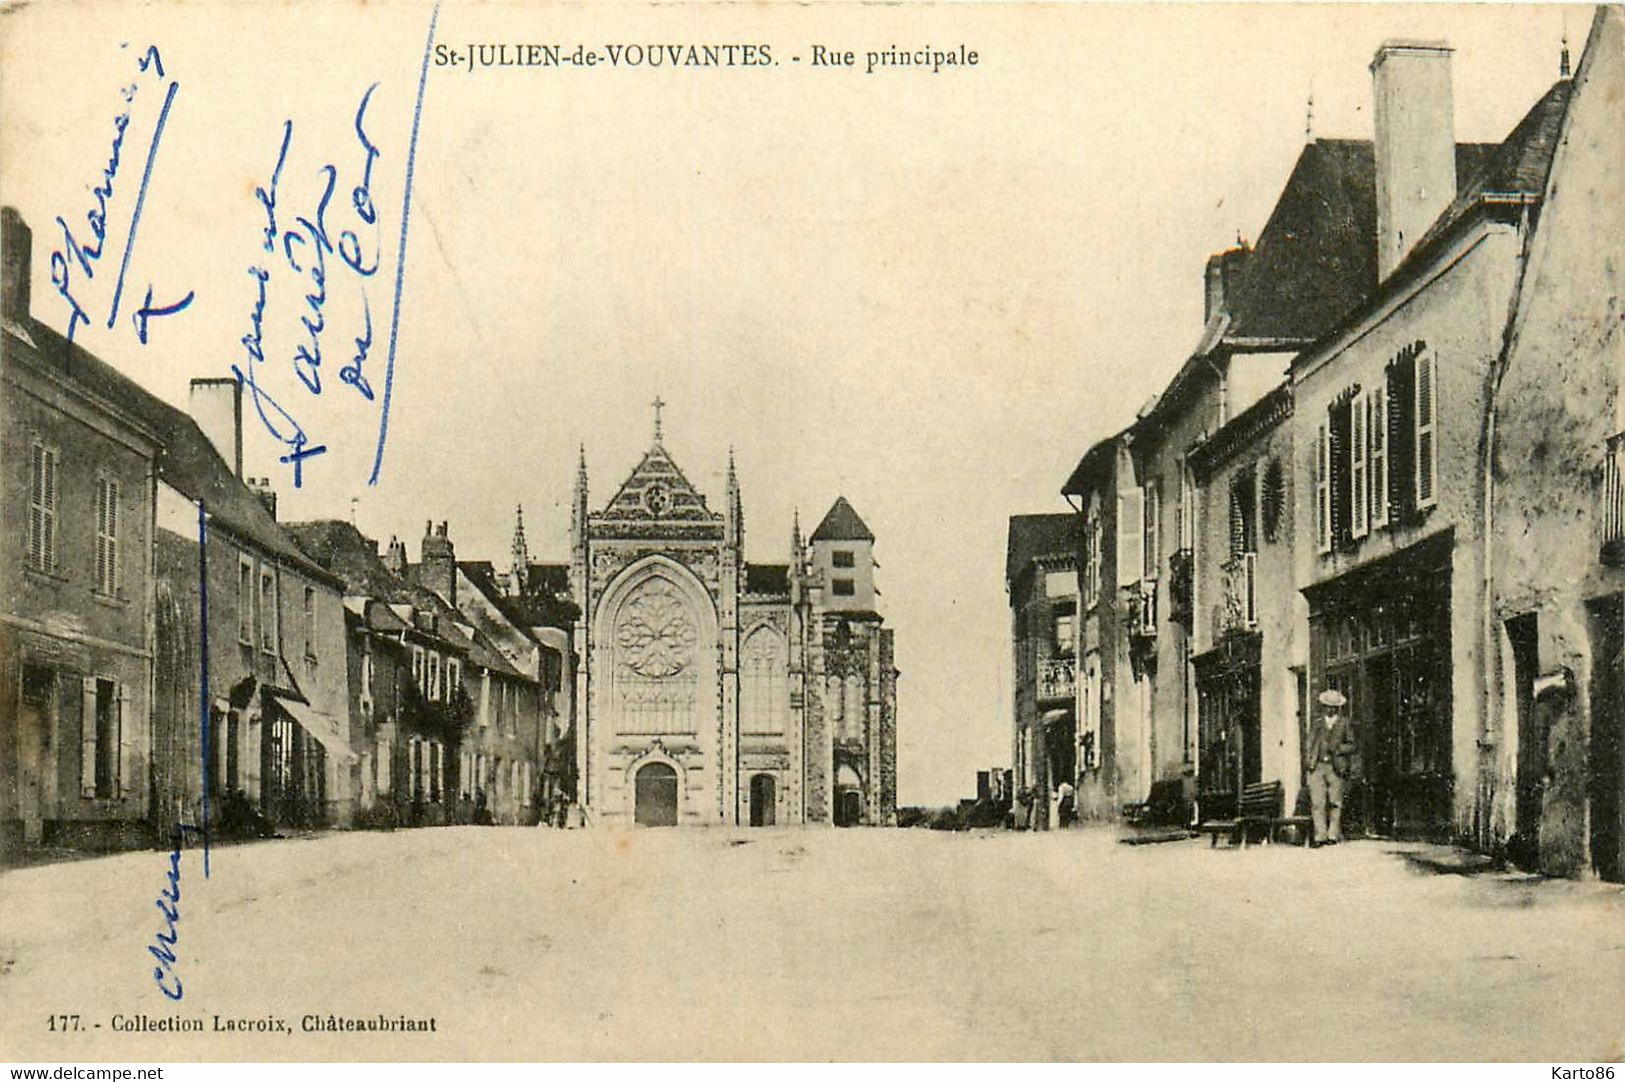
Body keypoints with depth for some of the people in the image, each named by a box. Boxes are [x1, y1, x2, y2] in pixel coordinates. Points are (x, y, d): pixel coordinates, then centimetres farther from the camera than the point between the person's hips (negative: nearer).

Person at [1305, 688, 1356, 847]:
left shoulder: (1345, 724, 10)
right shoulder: (1316, 724, 17)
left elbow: (1351, 745, 7)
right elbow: (1310, 744, 17)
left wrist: (1338, 749, -10)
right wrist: (1309, 760, 3)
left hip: (1336, 767, -2)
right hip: (1317, 766, 2)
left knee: (1335, 802, -1)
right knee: (1317, 803, -6)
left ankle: (1333, 835, 5)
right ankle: (1320, 835, -4)